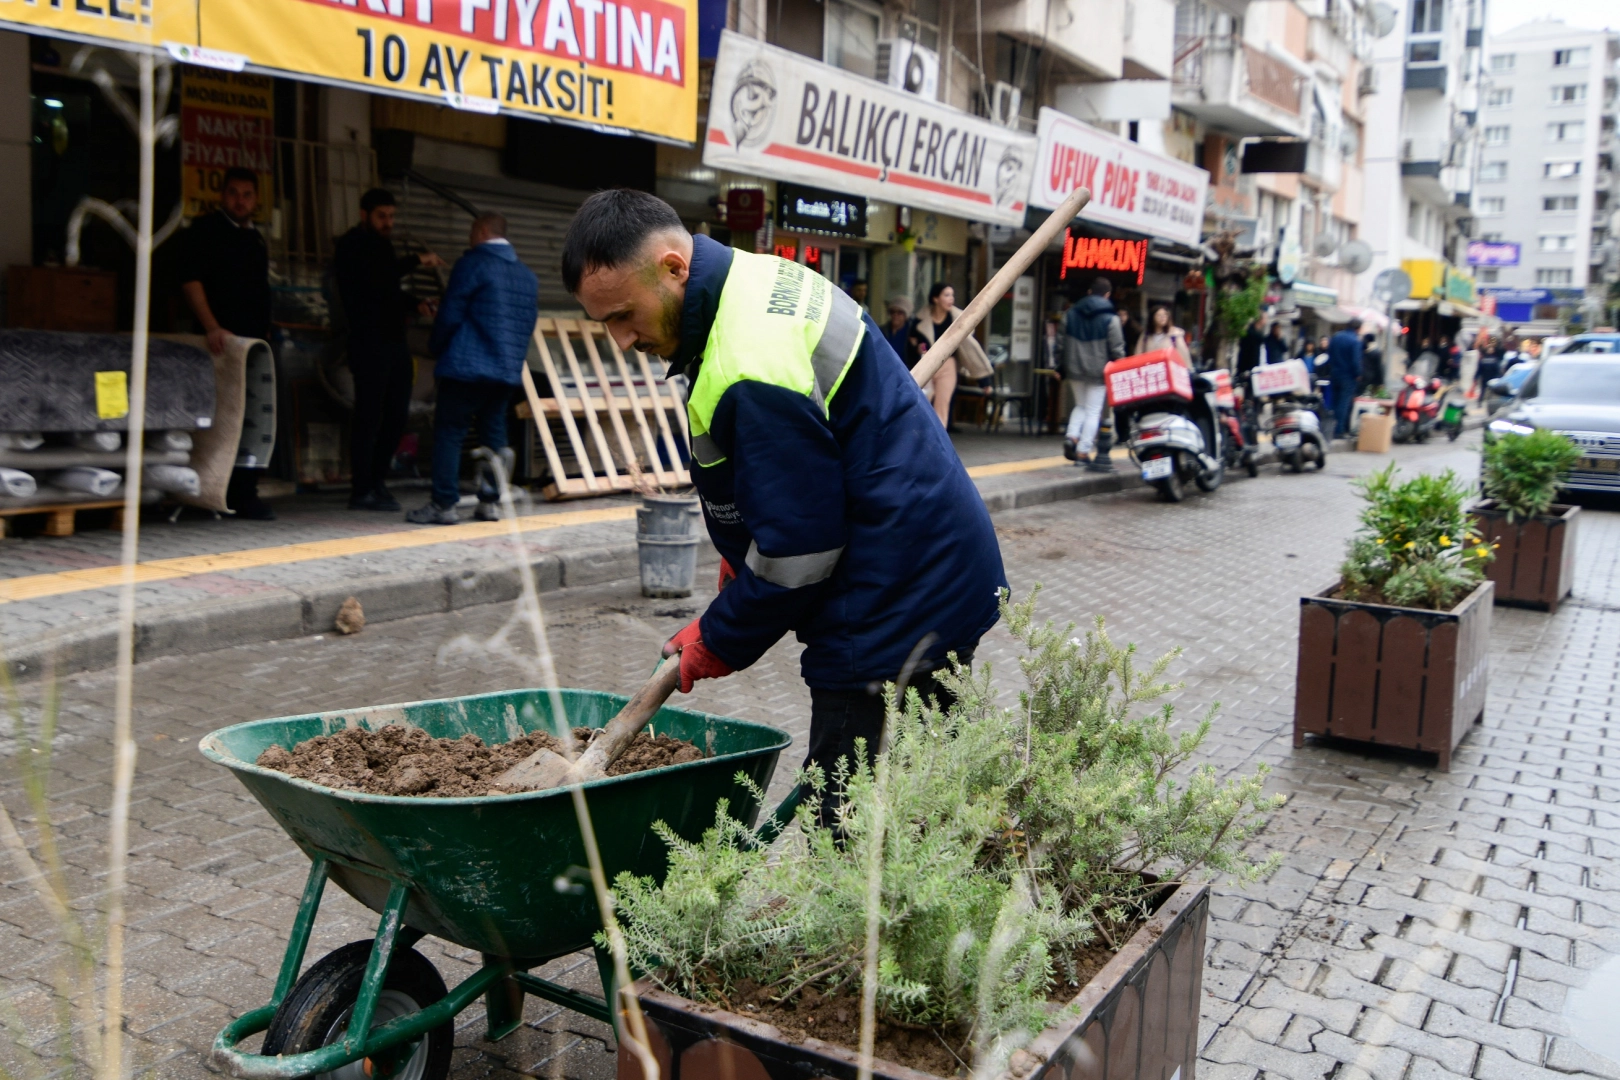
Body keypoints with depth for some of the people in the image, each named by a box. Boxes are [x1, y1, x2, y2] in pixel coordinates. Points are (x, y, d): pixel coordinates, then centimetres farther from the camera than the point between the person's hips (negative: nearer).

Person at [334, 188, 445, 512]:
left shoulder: (381, 244, 21)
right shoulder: (351, 245, -6)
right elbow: (375, 277, -23)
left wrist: (415, 303, 7)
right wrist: (418, 260, -20)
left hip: (393, 339, 9)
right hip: (369, 342, -9)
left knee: (397, 412, 9)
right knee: (369, 414, -7)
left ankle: (376, 483, 18)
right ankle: (362, 492, -3)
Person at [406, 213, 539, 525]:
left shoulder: (472, 264, -6)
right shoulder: (528, 276, 14)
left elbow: (449, 315, -6)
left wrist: (438, 349, 9)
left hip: (466, 366, -6)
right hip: (508, 370, 6)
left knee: (448, 432, -1)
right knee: (494, 434, 11)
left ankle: (443, 504, -3)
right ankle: (489, 502, 10)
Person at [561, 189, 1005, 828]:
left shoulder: (750, 373, -26)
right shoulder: (763, 278, 8)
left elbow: (799, 548, -21)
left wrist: (716, 643, -5)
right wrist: (741, 557, 15)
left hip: (893, 619, -11)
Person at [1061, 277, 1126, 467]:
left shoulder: (1071, 314, 5)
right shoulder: (1110, 319, -10)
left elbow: (1063, 343, 9)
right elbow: (1117, 350, -10)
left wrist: (1064, 369, 16)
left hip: (1074, 370, 4)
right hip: (1098, 372, -4)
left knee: (1080, 406, 21)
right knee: (1093, 412, 3)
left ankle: (1071, 436, -2)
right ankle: (1083, 451, 0)